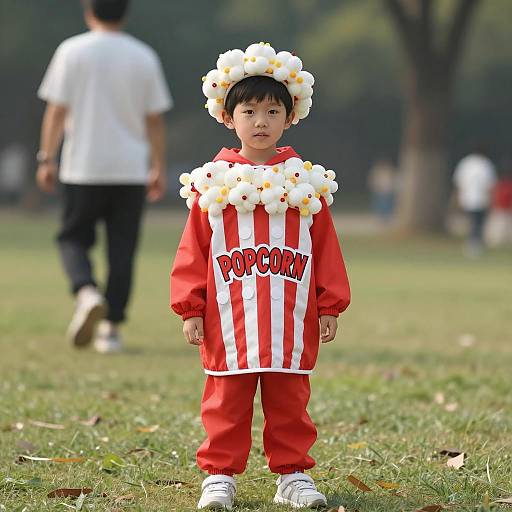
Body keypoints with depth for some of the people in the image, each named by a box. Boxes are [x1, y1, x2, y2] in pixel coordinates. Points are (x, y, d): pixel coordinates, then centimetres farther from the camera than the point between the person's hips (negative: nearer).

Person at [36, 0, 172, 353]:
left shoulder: (72, 51, -2)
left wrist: (47, 159, 1)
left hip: (83, 168, -1)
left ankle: (87, 292, -18)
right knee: (122, 249, 7)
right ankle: (111, 328, 5)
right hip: (131, 170, 2)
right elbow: (155, 120, 5)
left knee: (74, 238, 10)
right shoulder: (144, 57, 4)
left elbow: (57, 110, -5)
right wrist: (159, 168, 12)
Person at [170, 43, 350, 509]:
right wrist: (190, 308, -1)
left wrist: (330, 307, 5)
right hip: (228, 323, -1)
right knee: (227, 403, 4)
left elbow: (325, 249, 7)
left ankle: (293, 475, 17)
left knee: (289, 403, 7)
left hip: (291, 323, 1)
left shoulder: (305, 183, 5)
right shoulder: (213, 183, 3)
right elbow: (194, 251, 4)